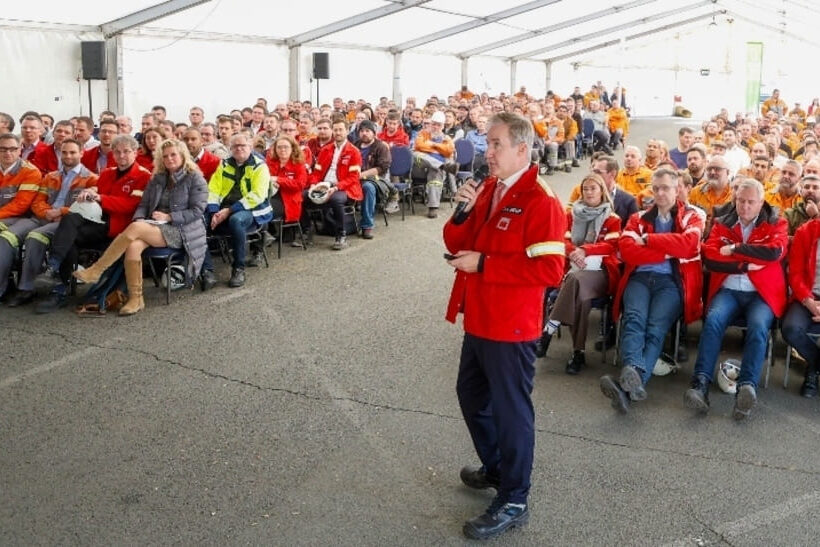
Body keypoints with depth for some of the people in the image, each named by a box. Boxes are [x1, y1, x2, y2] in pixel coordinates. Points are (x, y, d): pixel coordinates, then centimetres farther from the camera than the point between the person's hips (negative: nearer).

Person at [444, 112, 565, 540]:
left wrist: (483, 263, -23)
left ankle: (513, 502, 17)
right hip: (478, 320, 9)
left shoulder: (541, 203, -17)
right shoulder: (486, 190, 9)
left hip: (511, 327, -9)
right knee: (472, 394, 23)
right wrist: (463, 212, -10)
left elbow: (548, 270, -25)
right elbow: (456, 245, 10)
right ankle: (495, 468, 44)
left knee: (511, 410, 2)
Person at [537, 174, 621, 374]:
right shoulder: (572, 215, 21)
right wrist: (574, 252, -16)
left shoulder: (612, 219, 13)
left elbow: (611, 245, -2)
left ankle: (549, 330, -40)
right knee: (579, 294, -36)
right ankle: (578, 352, -37)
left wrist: (585, 250, -20)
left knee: (575, 280, -38)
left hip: (600, 270, -2)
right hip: (575, 266, 2)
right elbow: (563, 240, 8)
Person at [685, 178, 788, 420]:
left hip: (762, 292, -1)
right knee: (713, 320, -30)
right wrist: (745, 265, -10)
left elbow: (774, 252, -12)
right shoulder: (722, 223, 14)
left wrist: (734, 250, -8)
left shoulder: (776, 224, 10)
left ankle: (747, 387, -40)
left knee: (758, 326, -32)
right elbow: (709, 257, -2)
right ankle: (700, 384, -37)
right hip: (728, 290, 1)